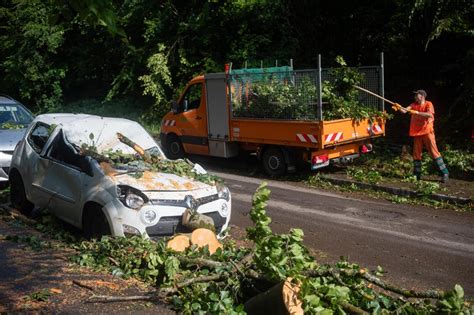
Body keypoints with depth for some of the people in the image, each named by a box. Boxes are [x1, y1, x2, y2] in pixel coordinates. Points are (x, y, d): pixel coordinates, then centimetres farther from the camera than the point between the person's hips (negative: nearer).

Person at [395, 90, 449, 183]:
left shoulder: (428, 104, -6)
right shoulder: (413, 105, 9)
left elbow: (429, 115, -24)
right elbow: (404, 111, -6)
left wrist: (416, 112, -29)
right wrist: (399, 108, -26)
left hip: (427, 132, -5)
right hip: (417, 133, 5)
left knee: (434, 152, -6)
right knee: (416, 154, 7)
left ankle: (444, 173, -2)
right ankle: (417, 174, 16)